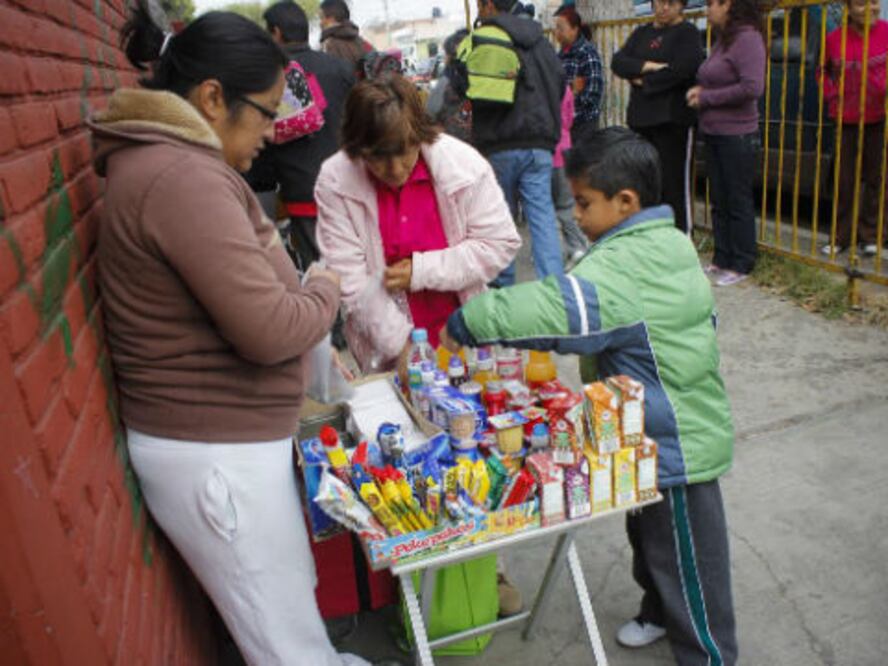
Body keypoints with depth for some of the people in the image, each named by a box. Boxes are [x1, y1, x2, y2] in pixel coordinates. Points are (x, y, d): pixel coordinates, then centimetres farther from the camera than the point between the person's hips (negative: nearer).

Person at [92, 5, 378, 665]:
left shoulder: (172, 163, 11)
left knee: (293, 597, 26)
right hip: (215, 454, -10)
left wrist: (302, 289, 1)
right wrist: (325, 290, -7)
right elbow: (269, 330, -26)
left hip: (228, 434, 10)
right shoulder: (182, 176, -24)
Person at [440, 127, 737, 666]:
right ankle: (661, 613, 49)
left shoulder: (623, 267, -29)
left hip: (674, 444, -10)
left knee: (685, 553, 9)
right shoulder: (670, 243, 3)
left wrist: (466, 322, -25)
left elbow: (556, 307, -37)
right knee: (649, 535, 27)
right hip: (670, 431, 10)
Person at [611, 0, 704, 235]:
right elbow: (618, 62, 4)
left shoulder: (687, 32, 0)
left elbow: (681, 70, -16)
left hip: (673, 120, -6)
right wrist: (648, 66, -13)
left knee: (675, 186, -7)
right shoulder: (641, 32, 19)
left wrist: (644, 81, -6)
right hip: (640, 118, 6)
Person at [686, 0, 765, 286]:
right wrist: (699, 90, 0)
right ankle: (721, 260, 23)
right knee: (719, 201, 13)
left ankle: (740, 266, 10)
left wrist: (706, 98, -15)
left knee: (738, 203, 1)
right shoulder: (722, 39, 13)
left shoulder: (747, 38, -13)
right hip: (713, 133, 9)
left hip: (737, 136, -9)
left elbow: (752, 88, -23)